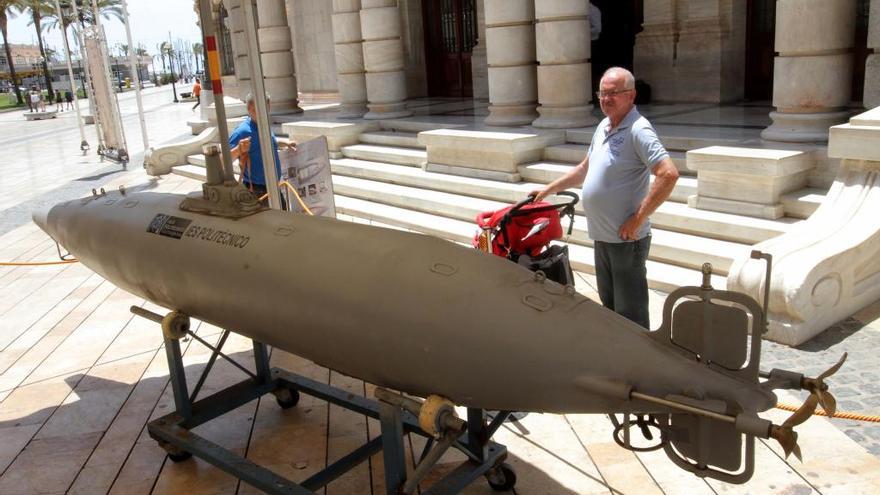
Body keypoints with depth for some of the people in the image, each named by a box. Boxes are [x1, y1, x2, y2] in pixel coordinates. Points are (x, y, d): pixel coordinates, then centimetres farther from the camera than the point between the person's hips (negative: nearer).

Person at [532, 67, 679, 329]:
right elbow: (585, 168, 25)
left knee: (630, 314, 0)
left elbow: (669, 174, -27)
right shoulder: (603, 126, 10)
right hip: (601, 237, 9)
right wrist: (549, 189, 24)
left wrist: (637, 220, -24)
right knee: (609, 305, 22)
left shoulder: (638, 130, -17)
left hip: (626, 239, -9)